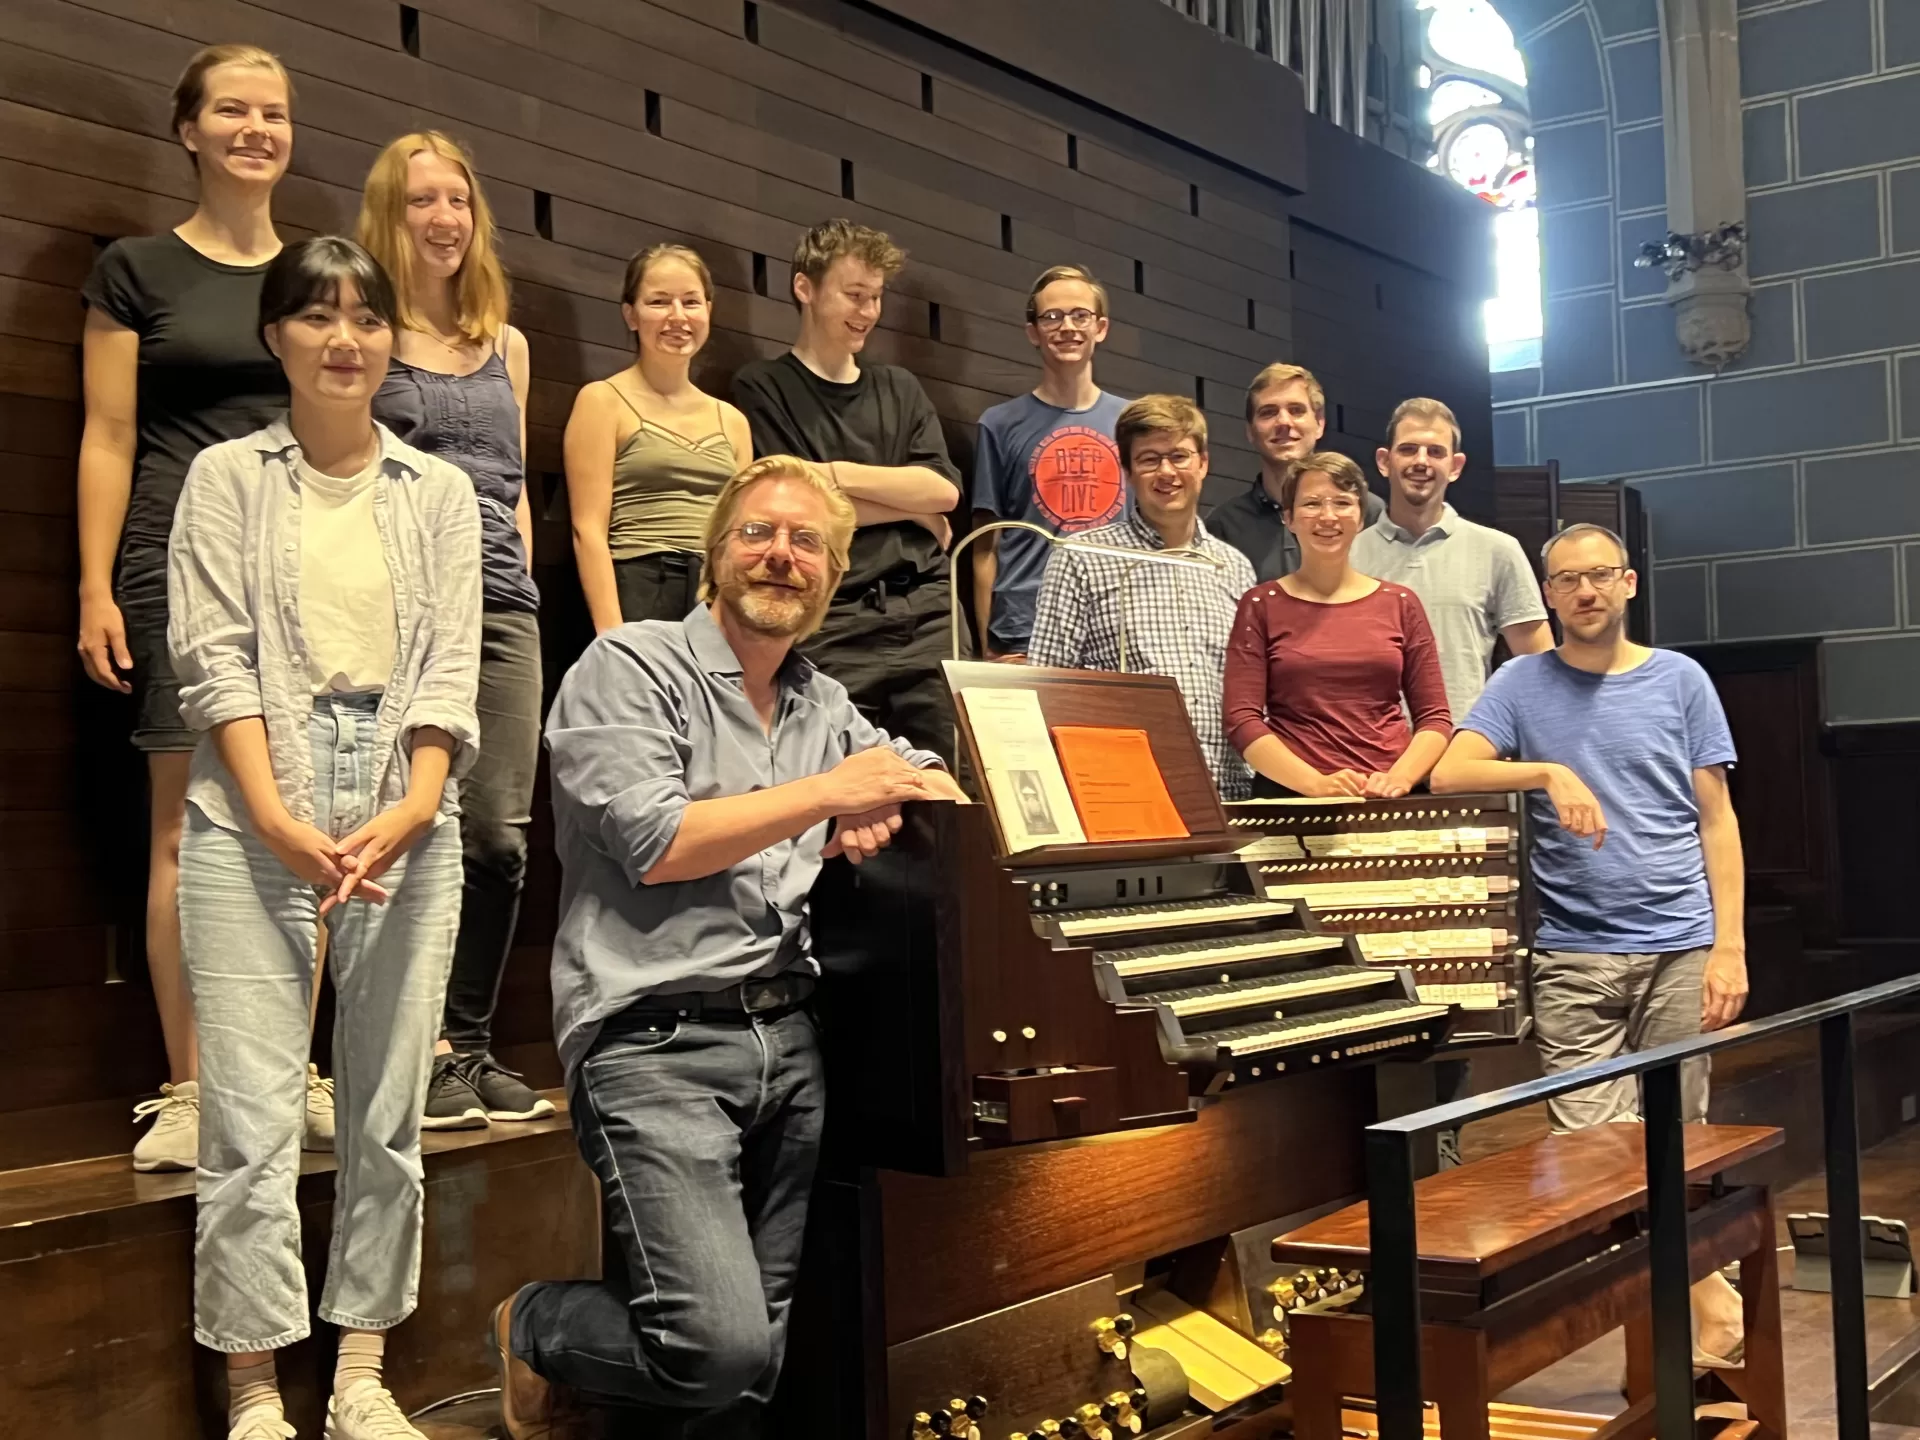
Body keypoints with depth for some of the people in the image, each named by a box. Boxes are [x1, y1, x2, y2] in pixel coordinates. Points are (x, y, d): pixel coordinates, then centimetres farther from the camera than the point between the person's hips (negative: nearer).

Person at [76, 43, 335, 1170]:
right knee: (190, 824, -6)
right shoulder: (139, 271, 7)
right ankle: (190, 1089, -2)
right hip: (182, 564, -3)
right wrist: (98, 592, -5)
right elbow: (109, 440, 3)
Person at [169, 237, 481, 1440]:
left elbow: (450, 670, 4)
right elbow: (214, 655, -2)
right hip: (255, 822, -2)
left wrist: (407, 815, -12)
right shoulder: (228, 477, 8)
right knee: (252, 1121, -5)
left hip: (409, 823, 2)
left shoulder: (440, 492, 12)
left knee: (389, 1114, 5)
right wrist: (278, 821, -14)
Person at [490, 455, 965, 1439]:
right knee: (725, 1346, -18)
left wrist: (887, 810, 4)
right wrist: (827, 793, -9)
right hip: (657, 1039, -6)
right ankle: (537, 1332, 12)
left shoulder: (826, 706, 20)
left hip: (790, 1035, 6)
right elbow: (652, 842, -11)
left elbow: (938, 783, 28)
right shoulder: (630, 668, 2)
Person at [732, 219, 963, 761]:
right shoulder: (764, 388, 6)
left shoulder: (900, 389, 20)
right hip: (832, 624, -4)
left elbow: (945, 492, 6)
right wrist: (910, 503, 2)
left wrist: (843, 474, -5)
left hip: (927, 613, 4)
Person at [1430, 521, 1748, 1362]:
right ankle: (1697, 1288, 7)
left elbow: (1716, 819, 7)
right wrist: (1550, 771, -20)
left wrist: (1729, 946, -1)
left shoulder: (1679, 680, 9)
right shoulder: (1524, 683, 7)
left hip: (1680, 948, 1)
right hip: (1575, 955, 0)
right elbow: (1447, 774, -5)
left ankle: (1678, 1290, 19)